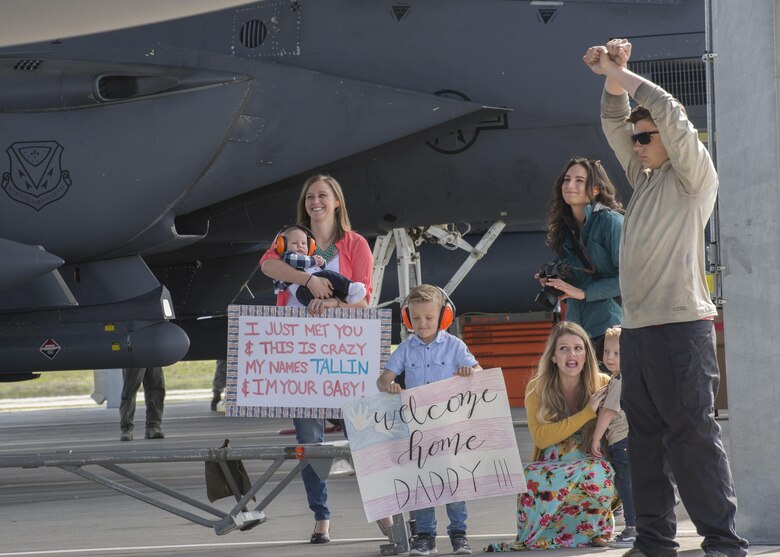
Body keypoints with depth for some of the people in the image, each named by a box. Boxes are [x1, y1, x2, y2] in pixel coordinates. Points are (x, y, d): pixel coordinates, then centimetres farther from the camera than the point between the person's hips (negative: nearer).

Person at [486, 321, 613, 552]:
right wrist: (587, 412, -18)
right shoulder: (537, 389, 0)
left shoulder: (603, 385, 0)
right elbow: (541, 437, -13)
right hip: (550, 471, 0)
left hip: (592, 469, 0)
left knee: (596, 471, -35)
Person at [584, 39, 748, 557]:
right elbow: (615, 126, 21)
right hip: (637, 327, 8)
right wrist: (613, 79, 6)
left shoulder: (694, 174, 0)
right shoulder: (645, 177, 20)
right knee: (645, 437, 6)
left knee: (692, 434, -12)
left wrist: (625, 77, -6)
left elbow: (673, 117, -12)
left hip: (680, 325, -8)